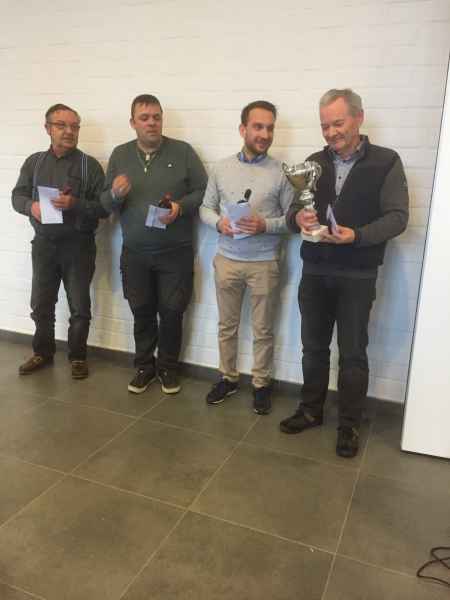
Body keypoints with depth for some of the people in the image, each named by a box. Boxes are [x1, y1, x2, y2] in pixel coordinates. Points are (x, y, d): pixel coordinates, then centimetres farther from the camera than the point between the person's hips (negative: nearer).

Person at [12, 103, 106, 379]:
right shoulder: (34, 161, 8)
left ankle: (78, 356, 21)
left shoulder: (90, 165, -3)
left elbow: (104, 207, -7)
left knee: (79, 307, 5)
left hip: (78, 245, -3)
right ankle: (43, 352, 30)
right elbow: (17, 196, 9)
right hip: (44, 243, 3)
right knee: (41, 304, 12)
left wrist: (75, 204, -23)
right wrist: (31, 206, -13)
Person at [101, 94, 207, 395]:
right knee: (142, 313, 12)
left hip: (175, 253, -2)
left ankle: (168, 367, 25)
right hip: (134, 253, 3)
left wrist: (180, 207, -19)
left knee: (171, 313, 6)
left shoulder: (183, 151, -3)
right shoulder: (120, 155, 5)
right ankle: (144, 367, 29)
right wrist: (115, 194, -17)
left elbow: (203, 191, -2)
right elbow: (106, 204, 5)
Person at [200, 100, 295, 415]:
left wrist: (265, 225, -20)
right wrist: (219, 222, -12)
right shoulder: (222, 167, 3)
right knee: (227, 326, 15)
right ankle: (228, 378, 32)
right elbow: (206, 207, 9)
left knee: (263, 330, 9)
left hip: (264, 263, -2)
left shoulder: (281, 172, -5)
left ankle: (261, 384, 26)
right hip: (227, 260, 3)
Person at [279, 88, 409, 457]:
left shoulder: (386, 162, -4)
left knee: (353, 353, 6)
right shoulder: (315, 163, 8)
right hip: (314, 272, 4)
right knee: (313, 347, 13)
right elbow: (294, 209, 6)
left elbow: (397, 217, -9)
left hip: (357, 276, -3)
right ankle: (311, 410, 30)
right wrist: (298, 218, -18)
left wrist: (357, 235, -26)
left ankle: (350, 424, 21)